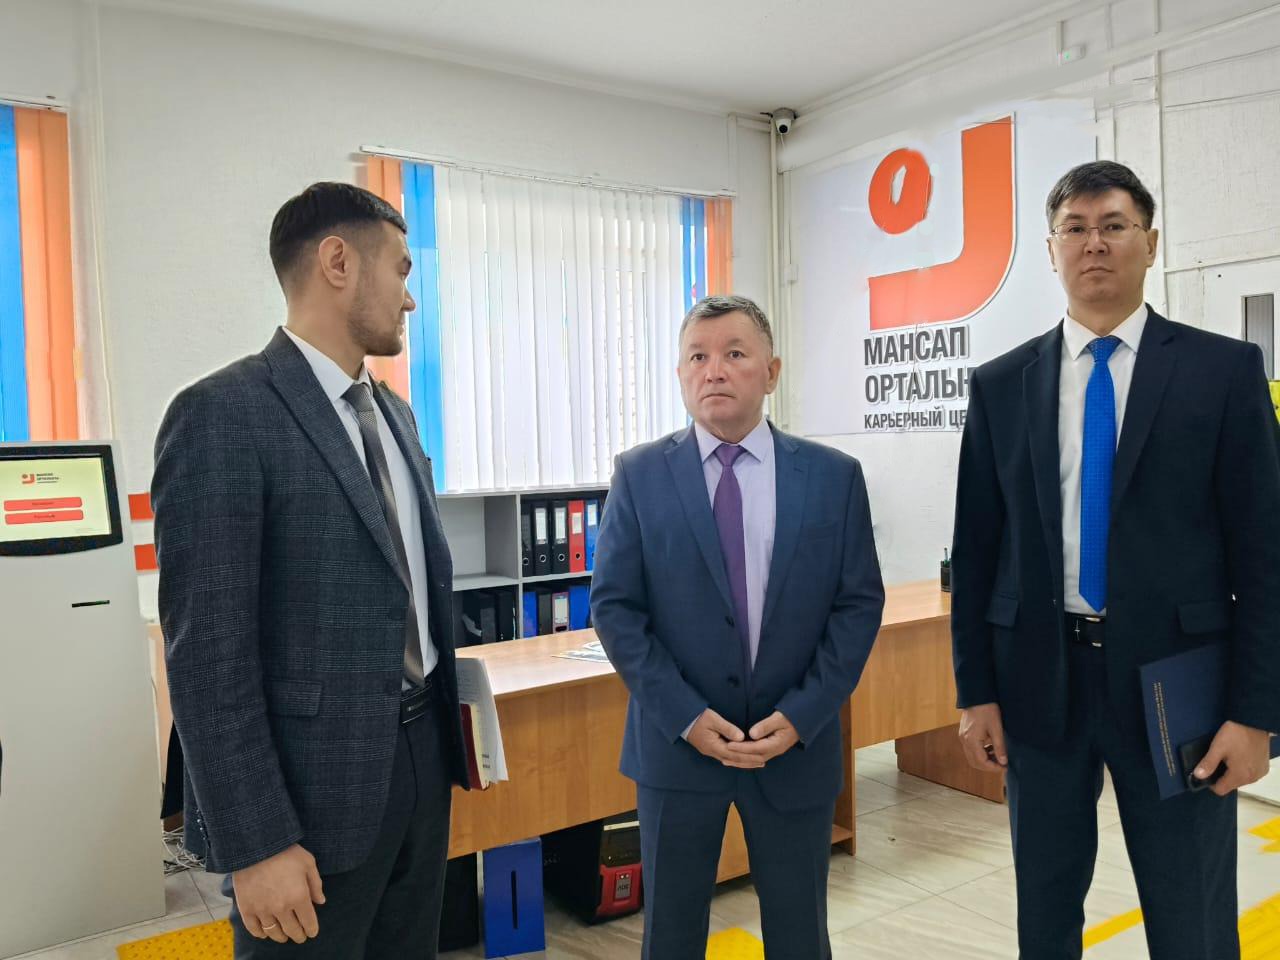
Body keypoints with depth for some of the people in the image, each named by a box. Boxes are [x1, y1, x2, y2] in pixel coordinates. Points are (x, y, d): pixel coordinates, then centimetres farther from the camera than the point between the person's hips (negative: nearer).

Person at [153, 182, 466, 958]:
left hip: (421, 754, 8)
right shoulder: (224, 414, -15)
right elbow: (208, 650, -17)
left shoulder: (395, 413, 10)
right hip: (317, 781, -7)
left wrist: (444, 727, 17)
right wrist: (256, 844, -17)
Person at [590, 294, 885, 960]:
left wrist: (800, 715, -10)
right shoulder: (639, 476, -3)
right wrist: (686, 717, -12)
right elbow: (613, 606, -5)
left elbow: (860, 604, -1)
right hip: (677, 743, 0)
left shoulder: (834, 476, -1)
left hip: (797, 743, 1)